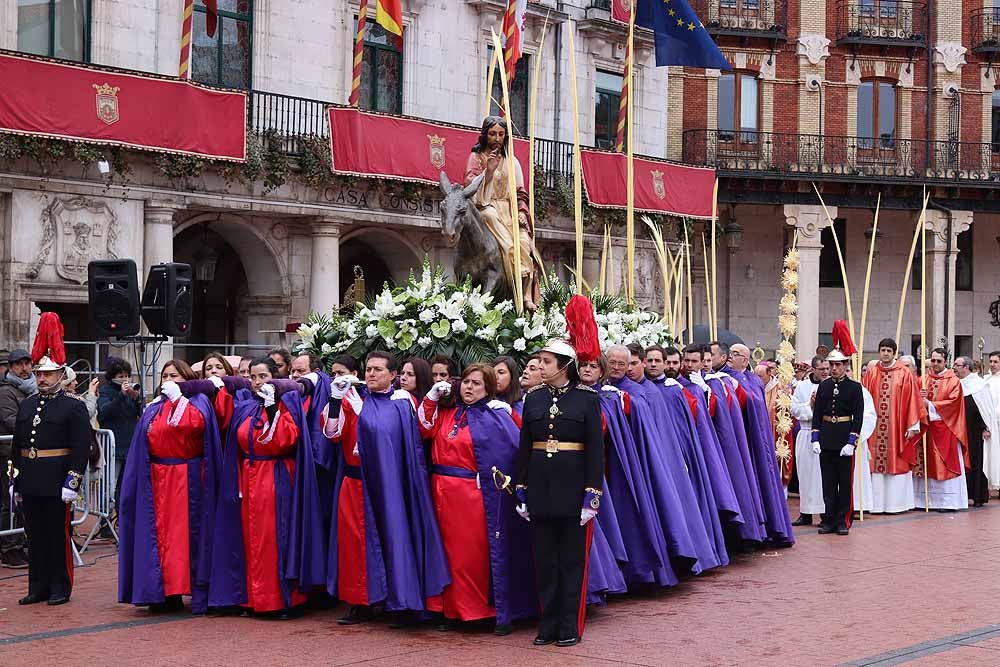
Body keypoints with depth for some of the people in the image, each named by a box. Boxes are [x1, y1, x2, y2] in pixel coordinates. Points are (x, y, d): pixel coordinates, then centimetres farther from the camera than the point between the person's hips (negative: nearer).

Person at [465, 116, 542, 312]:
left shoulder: (511, 161, 22)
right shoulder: (476, 157, 11)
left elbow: (520, 192, 18)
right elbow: (469, 184, -3)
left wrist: (521, 210, 0)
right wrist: (489, 170, -16)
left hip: (510, 210, 3)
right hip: (488, 209, -3)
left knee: (524, 243, -27)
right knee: (508, 246, -31)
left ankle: (528, 297, -33)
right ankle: (519, 294, -35)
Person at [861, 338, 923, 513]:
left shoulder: (904, 373, 0)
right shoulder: (871, 373, 6)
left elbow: (912, 400, -2)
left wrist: (912, 426, -6)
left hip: (897, 427, -2)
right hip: (875, 427, 2)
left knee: (896, 464, 2)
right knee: (876, 464, 3)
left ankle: (895, 502, 8)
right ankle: (877, 503, 9)